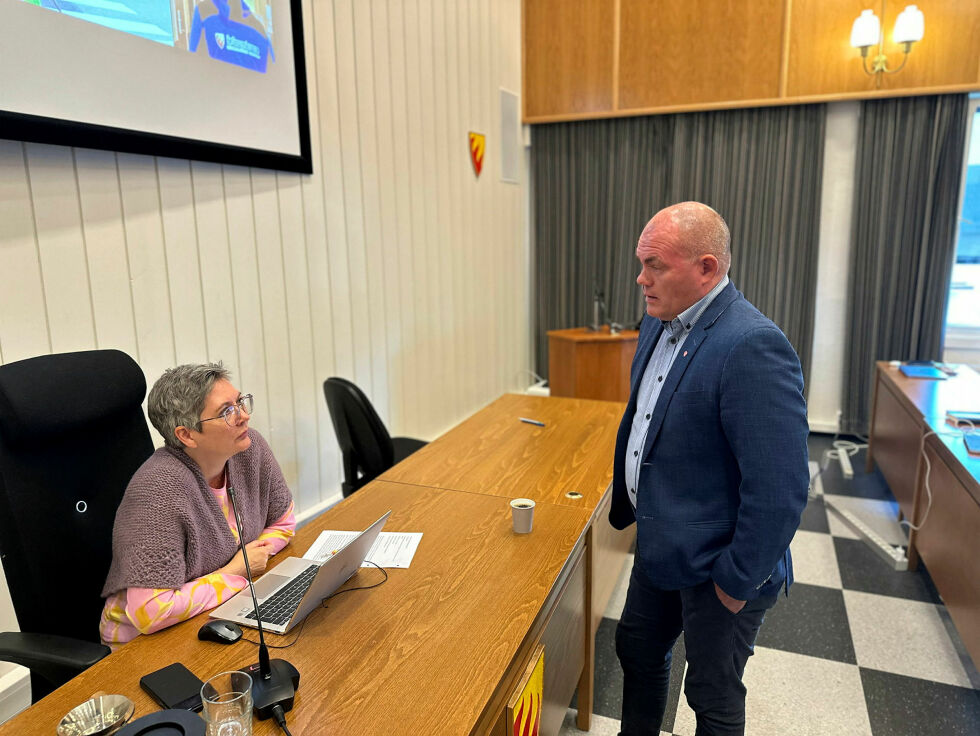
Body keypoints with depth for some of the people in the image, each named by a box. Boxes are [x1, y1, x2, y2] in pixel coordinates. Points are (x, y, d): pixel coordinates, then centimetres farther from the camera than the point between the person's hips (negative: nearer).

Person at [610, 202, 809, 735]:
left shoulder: (753, 346, -28)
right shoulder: (659, 322, 1)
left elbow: (779, 488, -27)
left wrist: (738, 581, -18)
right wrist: (628, 505, 15)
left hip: (715, 566, -8)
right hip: (658, 546, 8)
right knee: (636, 650, 26)